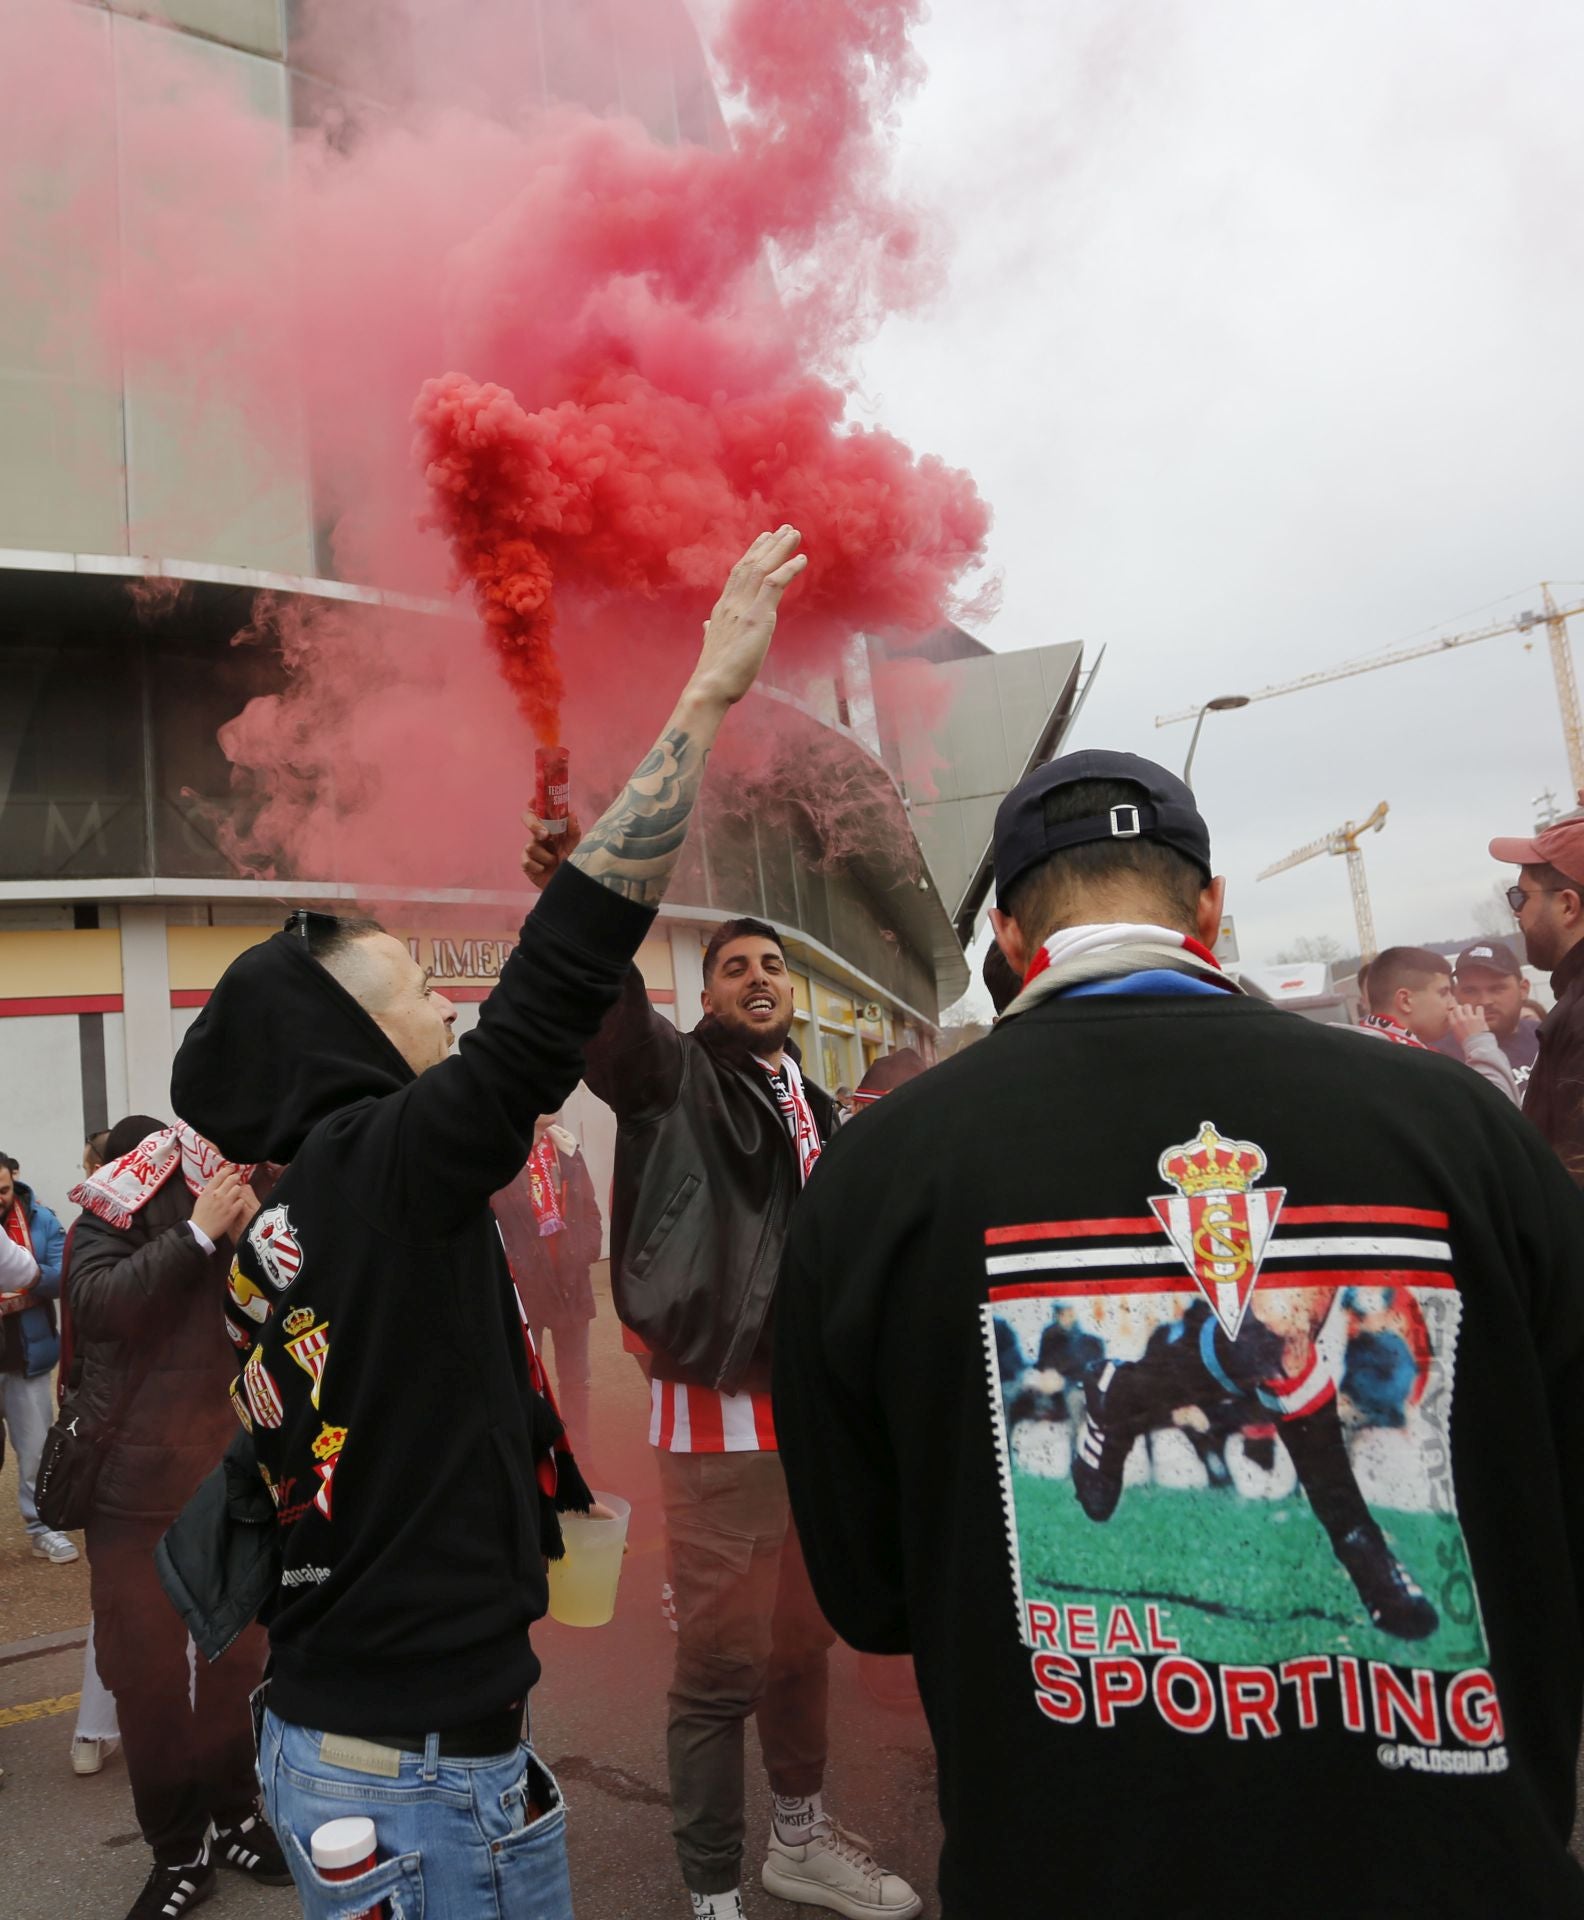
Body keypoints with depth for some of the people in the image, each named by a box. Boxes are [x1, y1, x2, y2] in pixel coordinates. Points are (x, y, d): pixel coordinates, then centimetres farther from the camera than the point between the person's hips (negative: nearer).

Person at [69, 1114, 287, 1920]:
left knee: (236, 1657, 13)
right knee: (145, 1671, 6)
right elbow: (103, 1301, -24)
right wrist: (199, 1232, -28)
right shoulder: (105, 1226, -4)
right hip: (133, 1489, -1)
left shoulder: (236, 1220, -1)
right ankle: (176, 1849, 23)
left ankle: (232, 1817, 33)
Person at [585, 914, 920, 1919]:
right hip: (721, 1415, -6)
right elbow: (608, 1010, -27)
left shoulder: (820, 1109, 14)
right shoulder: (675, 1073, -5)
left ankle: (801, 1837, 40)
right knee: (721, 1660, 1)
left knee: (803, 1638, 20)